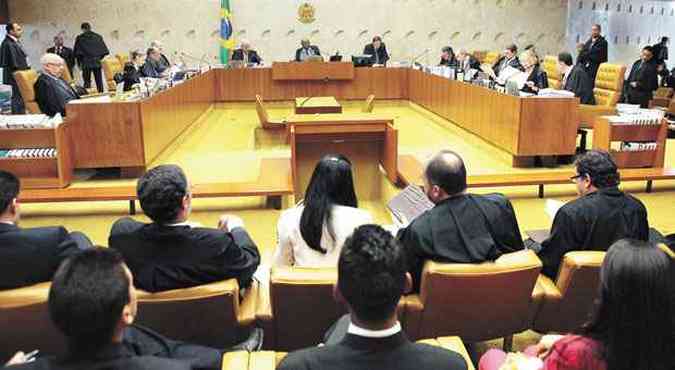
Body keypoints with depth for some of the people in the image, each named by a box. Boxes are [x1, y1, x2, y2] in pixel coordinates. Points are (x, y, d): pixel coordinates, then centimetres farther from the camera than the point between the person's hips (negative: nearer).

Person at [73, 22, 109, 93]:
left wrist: (80, 61, 10)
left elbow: (76, 52, -2)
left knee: (87, 82, 1)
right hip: (97, 62, 2)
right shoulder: (98, 37, 6)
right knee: (99, 82, 6)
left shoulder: (80, 38, 0)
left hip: (86, 63, -2)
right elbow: (105, 51, 3)